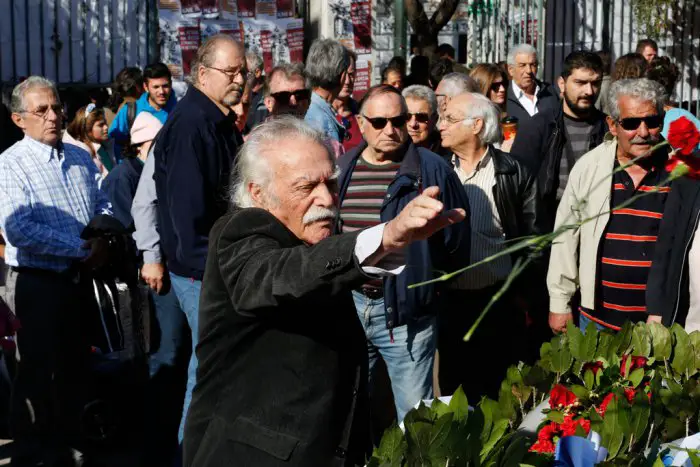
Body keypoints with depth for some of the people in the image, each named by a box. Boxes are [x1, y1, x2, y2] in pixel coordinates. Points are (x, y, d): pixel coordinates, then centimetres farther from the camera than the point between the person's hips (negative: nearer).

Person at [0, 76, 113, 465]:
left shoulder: (80, 158, 8)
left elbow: (103, 207, 14)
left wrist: (102, 239, -9)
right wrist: (81, 248, -20)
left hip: (80, 278, 7)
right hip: (38, 283, -6)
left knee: (76, 366, 17)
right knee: (38, 371, 4)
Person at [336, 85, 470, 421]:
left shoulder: (431, 170, -5)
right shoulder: (341, 169, 6)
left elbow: (456, 237, -1)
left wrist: (429, 286, 2)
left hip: (406, 313, -4)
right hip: (348, 305, 4)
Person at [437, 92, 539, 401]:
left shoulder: (514, 173, -5)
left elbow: (530, 238, -3)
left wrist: (524, 295, -5)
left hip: (499, 303, -3)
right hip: (449, 302, 3)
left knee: (497, 393, 8)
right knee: (453, 389, 12)